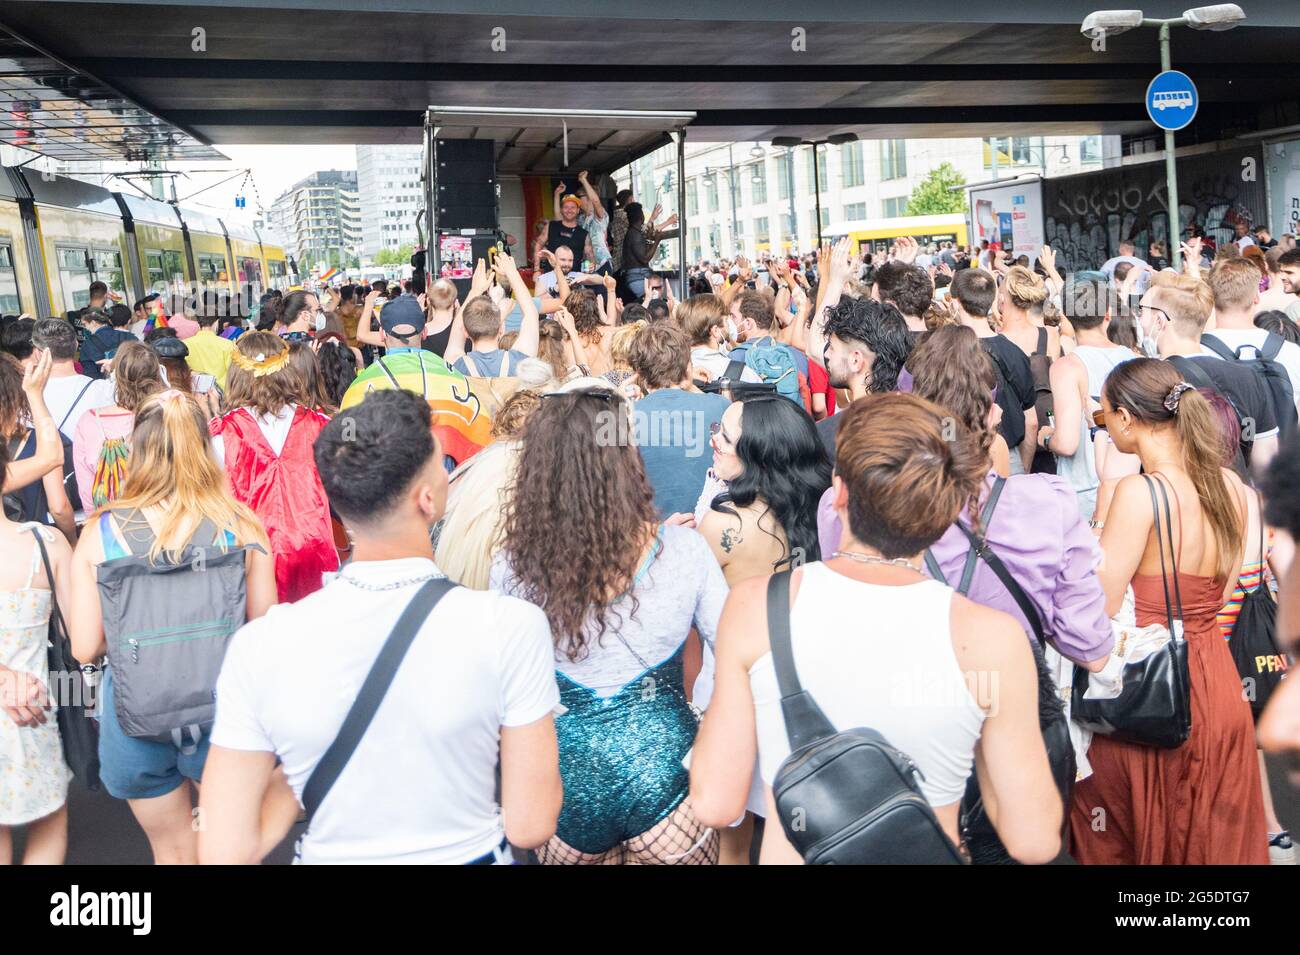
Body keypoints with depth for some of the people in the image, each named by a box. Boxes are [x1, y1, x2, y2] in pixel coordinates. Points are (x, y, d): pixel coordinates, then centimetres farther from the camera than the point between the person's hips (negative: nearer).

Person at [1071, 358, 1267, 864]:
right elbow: (1221, 592, 9)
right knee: (1212, 837, 22)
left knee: (1119, 839, 13)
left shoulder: (1139, 491, -22)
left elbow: (1099, 605, -20)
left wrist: (1106, 495, -13)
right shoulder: (1230, 485, 0)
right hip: (1218, 689, 7)